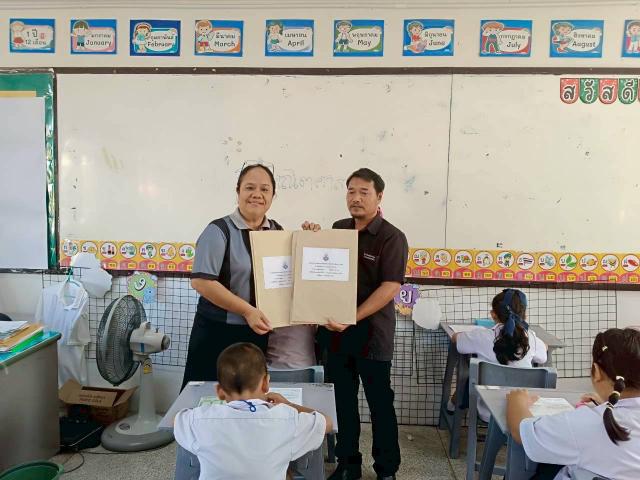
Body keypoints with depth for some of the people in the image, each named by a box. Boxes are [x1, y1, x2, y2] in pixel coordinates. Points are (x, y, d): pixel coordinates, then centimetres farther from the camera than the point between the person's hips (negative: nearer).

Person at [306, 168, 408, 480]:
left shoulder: (391, 238, -9)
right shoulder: (338, 229, 8)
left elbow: (391, 287, -17)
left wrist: (353, 318, -25)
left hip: (372, 333, -5)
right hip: (336, 331, 5)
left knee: (380, 404, 8)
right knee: (343, 402, 15)